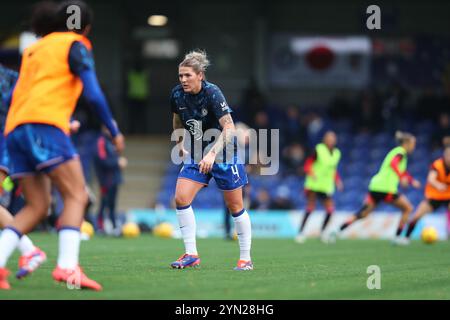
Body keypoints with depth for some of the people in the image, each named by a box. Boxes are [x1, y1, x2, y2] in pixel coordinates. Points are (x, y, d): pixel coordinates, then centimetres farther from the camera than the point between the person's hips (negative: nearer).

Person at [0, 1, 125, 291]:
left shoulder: (34, 49, 29)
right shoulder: (76, 46, 7)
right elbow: (93, 93, -2)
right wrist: (115, 132, 7)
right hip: (46, 124, -7)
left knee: (37, 207, 10)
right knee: (77, 196, -9)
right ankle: (68, 267, -29)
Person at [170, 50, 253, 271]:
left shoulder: (212, 93, -23)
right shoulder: (177, 95, -6)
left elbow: (229, 127, -29)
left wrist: (212, 153, -38)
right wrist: (180, 143, 21)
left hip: (224, 153, -5)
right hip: (196, 154, 5)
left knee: (235, 207, 2)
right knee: (181, 198, -11)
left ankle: (245, 258, 14)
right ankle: (191, 254, -5)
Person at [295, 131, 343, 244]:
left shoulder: (337, 153, 10)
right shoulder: (319, 150, -6)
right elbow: (308, 164, -6)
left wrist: (337, 180, 7)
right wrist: (311, 173, -25)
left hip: (327, 186, 5)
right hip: (314, 184, -5)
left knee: (330, 210, -5)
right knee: (310, 208, -14)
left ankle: (323, 232, 15)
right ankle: (300, 233, -7)